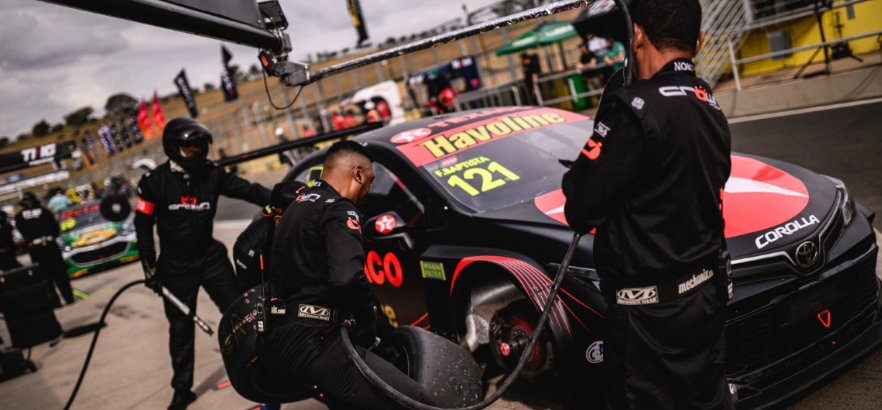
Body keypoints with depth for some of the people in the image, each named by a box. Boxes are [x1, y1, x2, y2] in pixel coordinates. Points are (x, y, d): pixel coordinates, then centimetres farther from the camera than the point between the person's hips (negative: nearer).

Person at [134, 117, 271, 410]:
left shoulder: (211, 174, -6)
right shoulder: (155, 182, -11)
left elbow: (247, 190, -10)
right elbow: (143, 225, -4)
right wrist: (150, 268, -5)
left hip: (210, 256, 2)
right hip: (175, 265, -2)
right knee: (180, 328, 9)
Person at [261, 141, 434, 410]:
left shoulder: (298, 205, 20)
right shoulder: (339, 209, -10)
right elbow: (347, 277, -27)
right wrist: (368, 325, -10)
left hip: (277, 339, 10)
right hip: (312, 344, -10)